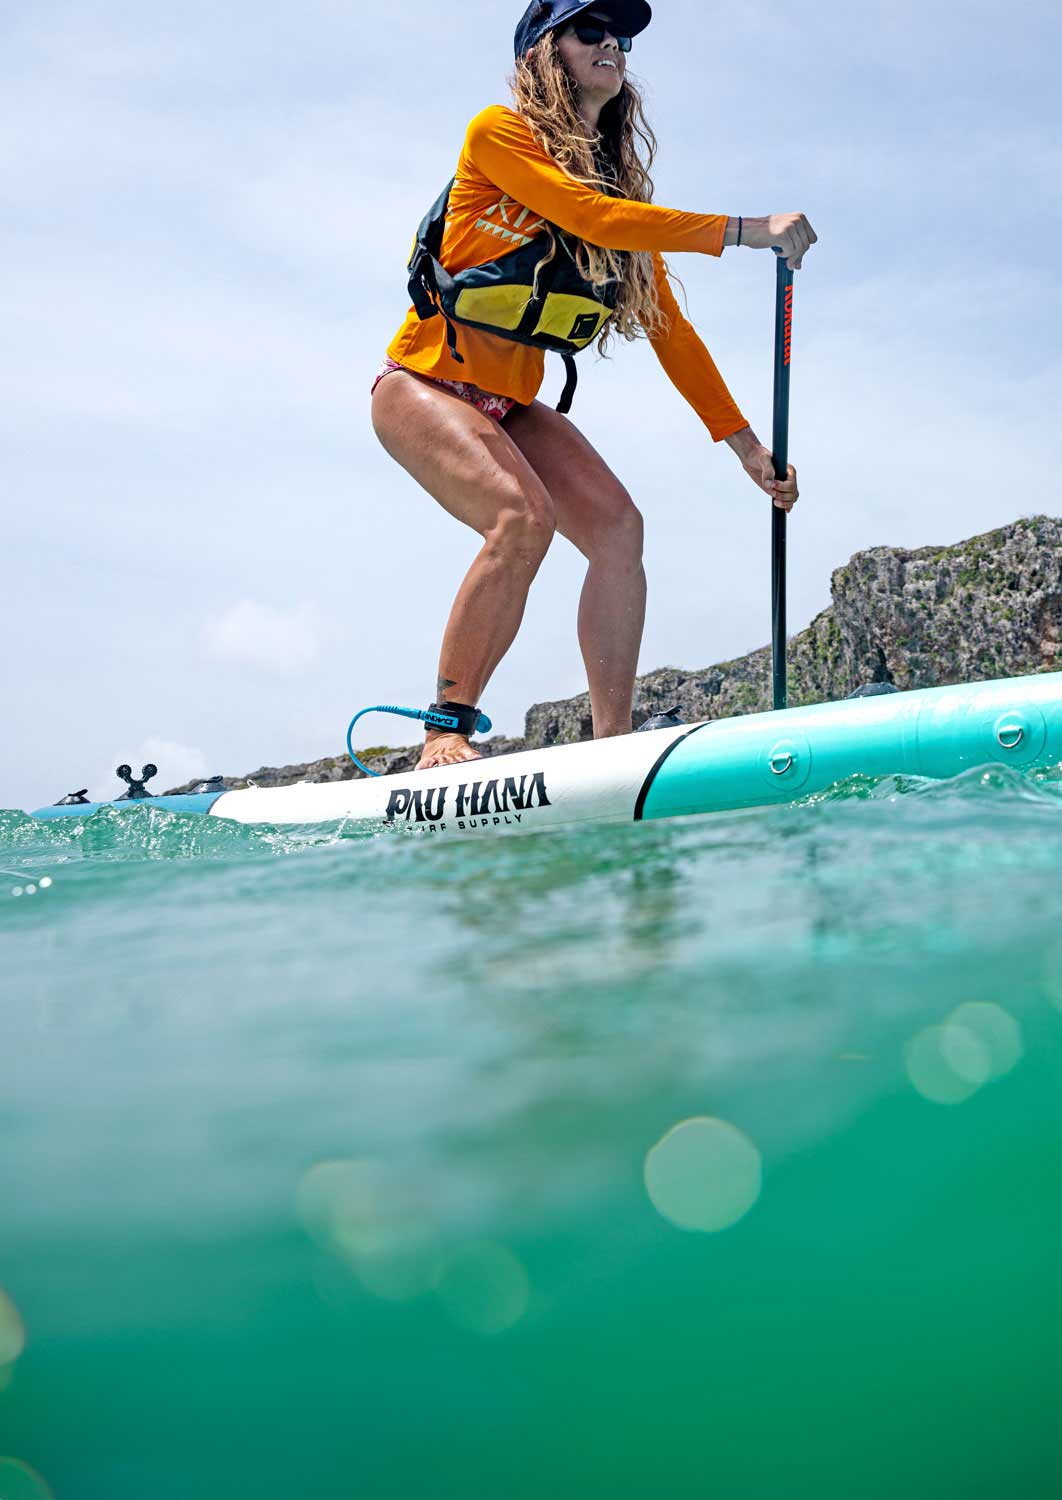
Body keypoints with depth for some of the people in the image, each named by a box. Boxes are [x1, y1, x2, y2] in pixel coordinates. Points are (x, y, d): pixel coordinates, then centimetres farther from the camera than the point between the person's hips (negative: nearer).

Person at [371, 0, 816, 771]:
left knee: (617, 524, -14)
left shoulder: (621, 183, 9)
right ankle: (445, 733, -19)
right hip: (424, 385, -6)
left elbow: (668, 325, 8)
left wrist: (744, 442, 2)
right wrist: (745, 231, -27)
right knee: (524, 515, -29)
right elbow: (589, 218, -25)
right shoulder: (499, 133, -9)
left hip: (511, 404, 7)